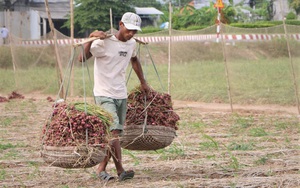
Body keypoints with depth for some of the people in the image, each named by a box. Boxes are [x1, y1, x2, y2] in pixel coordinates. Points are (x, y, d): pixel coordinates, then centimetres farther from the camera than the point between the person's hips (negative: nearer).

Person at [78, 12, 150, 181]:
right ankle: (120, 170, -18)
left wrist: (143, 82, 31)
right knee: (113, 131, -18)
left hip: (121, 96, 7)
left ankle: (102, 168, 19)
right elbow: (82, 58, -23)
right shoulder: (104, 42, -14)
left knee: (116, 134, 8)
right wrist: (91, 38, -34)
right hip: (105, 95, -7)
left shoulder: (132, 44, 7)